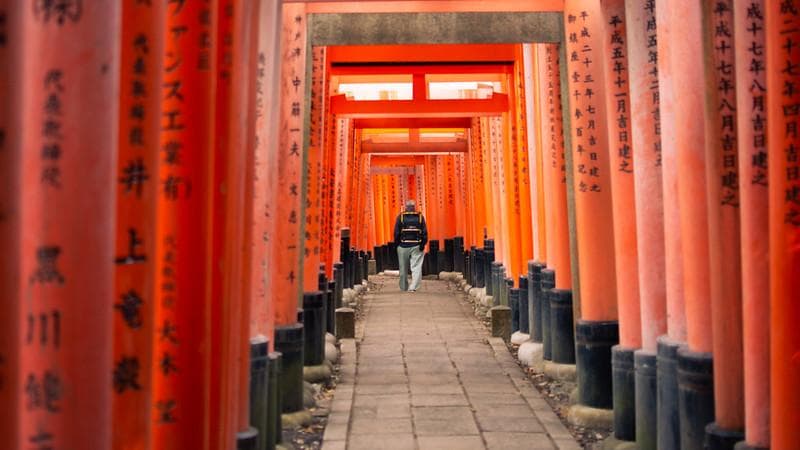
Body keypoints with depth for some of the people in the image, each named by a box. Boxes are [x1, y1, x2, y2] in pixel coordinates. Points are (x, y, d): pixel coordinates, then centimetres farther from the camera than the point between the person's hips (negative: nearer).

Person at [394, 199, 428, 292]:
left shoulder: (400, 216, 0)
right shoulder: (420, 217, 1)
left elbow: (396, 232, -2)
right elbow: (425, 232, -3)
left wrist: (397, 244, 6)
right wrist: (423, 244, 0)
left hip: (403, 246, 1)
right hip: (417, 246, 0)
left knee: (403, 269, 12)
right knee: (416, 267, -2)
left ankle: (403, 287, 22)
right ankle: (413, 287, -17)